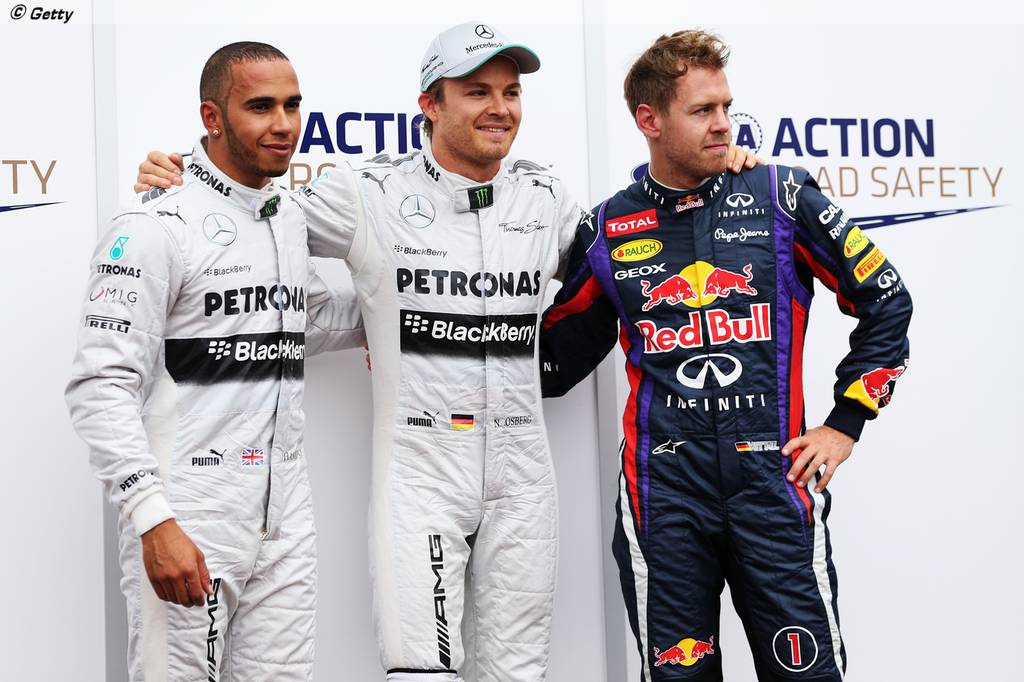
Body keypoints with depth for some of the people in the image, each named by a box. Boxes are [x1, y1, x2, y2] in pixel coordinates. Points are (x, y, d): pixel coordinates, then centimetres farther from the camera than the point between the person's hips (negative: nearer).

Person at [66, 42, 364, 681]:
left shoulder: (292, 217, 13)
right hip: (188, 525, -7)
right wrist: (153, 520, -23)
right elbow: (102, 386, -16)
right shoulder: (156, 225, -10)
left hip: (286, 518, 7)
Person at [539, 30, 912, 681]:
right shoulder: (608, 230, 6)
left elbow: (886, 302, 8)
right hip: (663, 489, 1)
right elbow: (558, 352, 17)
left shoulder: (779, 196, 2)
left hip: (774, 478, -1)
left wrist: (845, 425, 4)